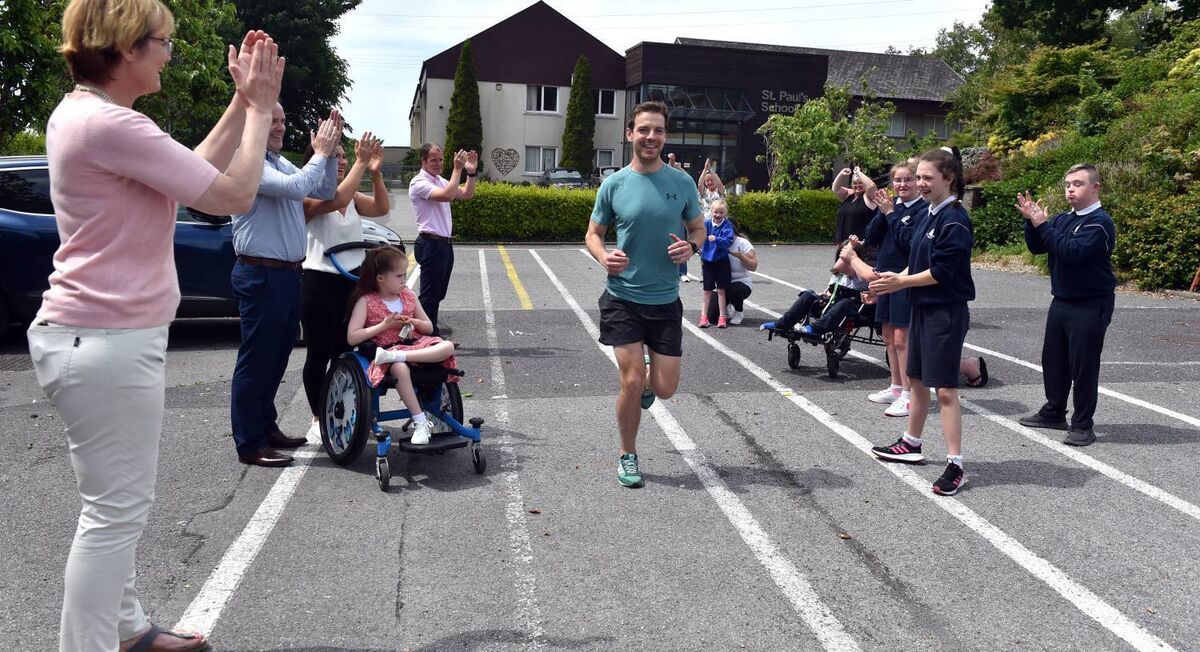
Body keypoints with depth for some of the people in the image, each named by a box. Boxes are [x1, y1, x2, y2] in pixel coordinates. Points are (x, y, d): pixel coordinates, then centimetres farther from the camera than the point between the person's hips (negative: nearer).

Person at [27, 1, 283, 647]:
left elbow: (197, 170, 13)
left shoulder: (79, 111, 12)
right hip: (108, 344, -11)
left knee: (119, 502, 20)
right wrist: (261, 107, -8)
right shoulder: (110, 123, -21)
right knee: (115, 510, -1)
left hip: (96, 333, 11)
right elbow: (232, 193, -19)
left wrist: (242, 102, 9)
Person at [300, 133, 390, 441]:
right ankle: (319, 419, 13)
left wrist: (375, 171, -15)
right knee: (319, 355, 2)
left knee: (345, 352, 9)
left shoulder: (353, 196, 11)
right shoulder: (308, 198, -9)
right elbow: (336, 200, -29)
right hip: (319, 282, -6)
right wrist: (360, 164, -26)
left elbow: (382, 209, -3)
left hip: (352, 280, 6)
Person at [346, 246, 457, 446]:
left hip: (415, 343, 5)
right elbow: (352, 338, -10)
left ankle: (394, 355, -35)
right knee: (400, 368, -41)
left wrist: (415, 322, -5)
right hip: (385, 347, -5)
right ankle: (420, 422, -33)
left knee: (448, 347, -25)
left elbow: (429, 327, 18)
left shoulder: (408, 295, 12)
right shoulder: (366, 301, -2)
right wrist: (384, 325, -13)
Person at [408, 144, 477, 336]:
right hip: (430, 245, -9)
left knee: (438, 293, 15)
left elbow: (466, 194, 13)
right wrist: (457, 169, -24)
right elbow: (447, 196, -26)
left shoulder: (441, 181, 15)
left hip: (444, 243, 9)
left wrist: (471, 172, -1)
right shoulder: (419, 183, -12)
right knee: (429, 295, -5)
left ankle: (431, 330, 24)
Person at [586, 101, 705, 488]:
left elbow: (699, 228, 11)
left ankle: (646, 381, 41)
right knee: (632, 382, -6)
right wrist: (603, 257, -16)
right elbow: (593, 233, 6)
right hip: (623, 298, -2)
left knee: (665, 388, 3)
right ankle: (628, 456, 17)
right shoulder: (614, 184, -4)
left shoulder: (682, 183, 0)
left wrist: (691, 246, -12)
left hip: (665, 300, 2)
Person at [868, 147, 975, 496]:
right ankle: (911, 443, 36)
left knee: (945, 389, -7)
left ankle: (955, 465, -2)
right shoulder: (928, 215, 10)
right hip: (923, 307, 9)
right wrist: (894, 278, -2)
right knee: (917, 378, 20)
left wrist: (900, 282, -16)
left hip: (947, 312, -9)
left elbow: (942, 272, -21)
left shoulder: (955, 220, -17)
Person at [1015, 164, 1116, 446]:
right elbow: (1037, 246, 6)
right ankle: (1054, 412, 31)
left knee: (1083, 365, -3)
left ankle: (1082, 425, 7)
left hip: (1091, 306, -8)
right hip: (1061, 301, 8)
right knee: (1053, 360, 16)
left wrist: (1042, 224, -24)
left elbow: (1072, 251, -26)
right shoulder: (1063, 219, 9)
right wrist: (1032, 222, -9)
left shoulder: (1099, 222, -14)